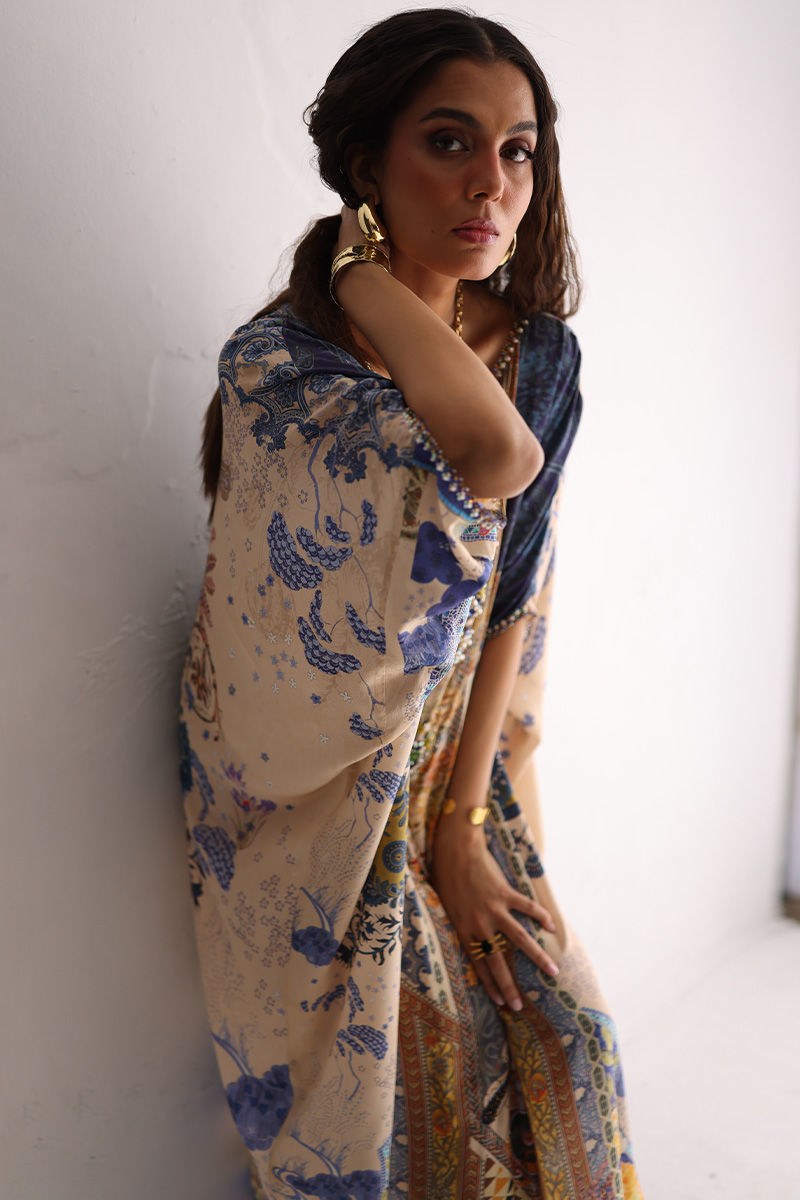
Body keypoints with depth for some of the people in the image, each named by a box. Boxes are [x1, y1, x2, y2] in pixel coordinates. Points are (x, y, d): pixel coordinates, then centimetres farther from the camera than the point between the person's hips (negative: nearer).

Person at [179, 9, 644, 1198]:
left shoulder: (538, 351, -6)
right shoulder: (276, 362, -23)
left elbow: (515, 596, -5)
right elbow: (496, 453, -42)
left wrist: (464, 821, -6)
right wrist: (360, 265, -28)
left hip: (453, 755, 5)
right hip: (318, 796, -4)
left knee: (557, 1034, 15)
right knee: (358, 1094, 12)